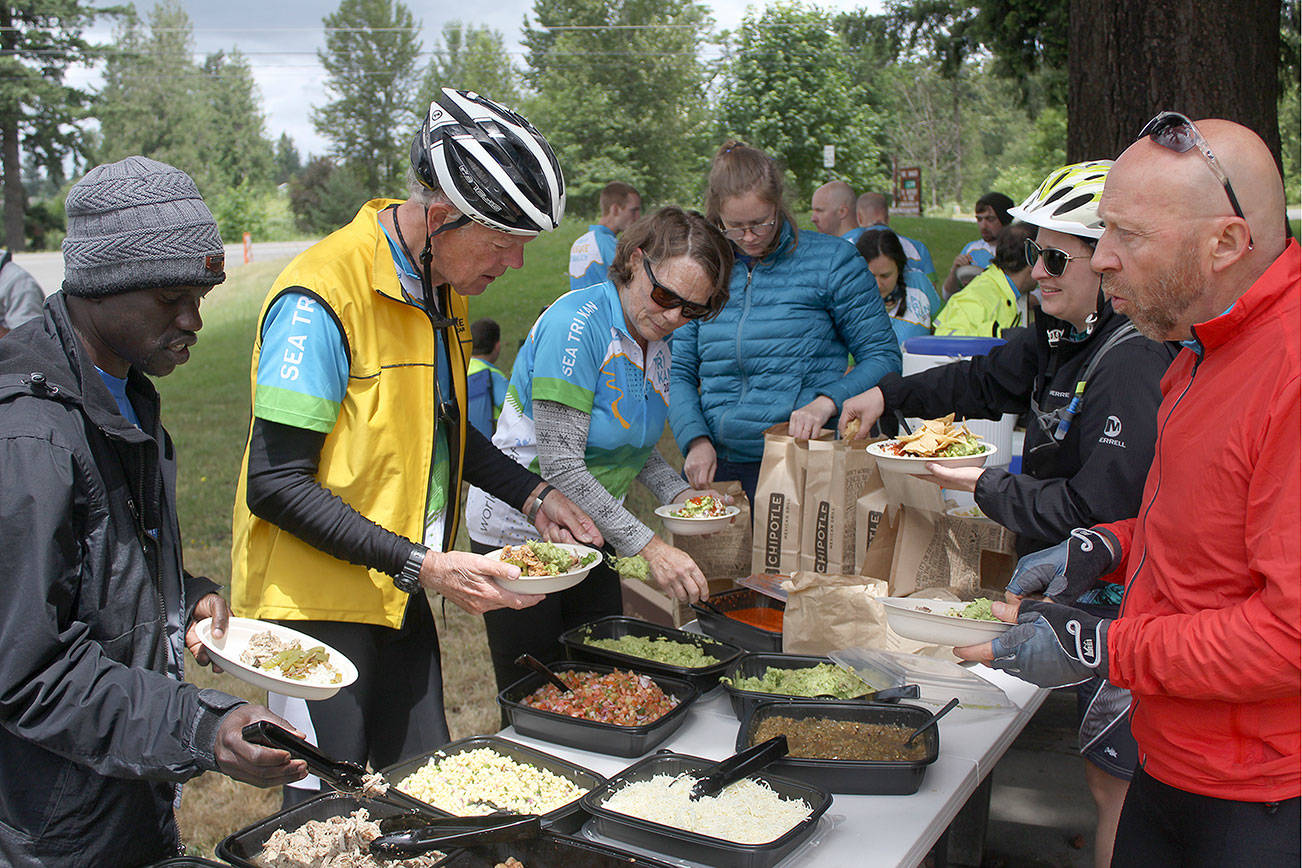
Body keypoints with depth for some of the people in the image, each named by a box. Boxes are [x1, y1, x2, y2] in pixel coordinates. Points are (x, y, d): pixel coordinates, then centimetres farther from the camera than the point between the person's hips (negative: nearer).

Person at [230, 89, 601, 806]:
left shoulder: (443, 285, 6)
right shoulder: (322, 295, -22)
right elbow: (277, 486, -22)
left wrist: (532, 496, 7)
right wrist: (421, 565, -25)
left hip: (401, 598, 8)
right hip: (317, 602, -8)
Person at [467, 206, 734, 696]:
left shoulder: (657, 341, 3)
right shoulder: (578, 323, -22)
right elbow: (561, 465, -26)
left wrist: (677, 492, 0)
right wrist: (648, 546, -28)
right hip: (519, 531, -7)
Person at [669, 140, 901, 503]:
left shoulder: (831, 262, 1)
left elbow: (883, 356, 0)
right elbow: (678, 372, 11)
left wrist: (825, 402, -17)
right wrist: (695, 440, -7)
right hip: (715, 465, 3)